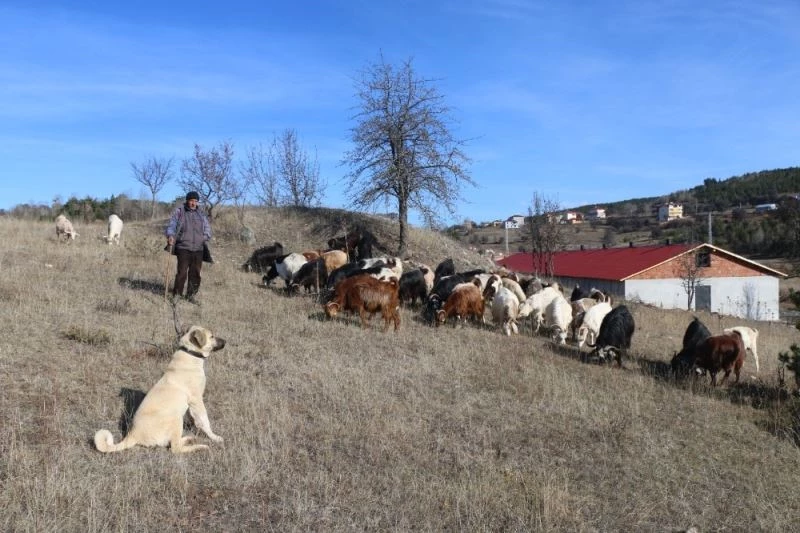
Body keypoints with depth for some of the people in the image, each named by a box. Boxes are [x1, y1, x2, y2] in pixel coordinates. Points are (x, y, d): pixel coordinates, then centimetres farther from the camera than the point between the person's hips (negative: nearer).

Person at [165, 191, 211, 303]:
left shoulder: (201, 215, 16)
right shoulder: (179, 212, 4)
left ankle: (191, 295, 17)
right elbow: (171, 225, -5)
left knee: (195, 273, 6)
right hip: (183, 248, -4)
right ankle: (176, 294, 4)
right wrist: (170, 235, -24)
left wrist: (205, 237, 0)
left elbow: (207, 228, 18)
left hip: (198, 249, 4)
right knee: (182, 272, -8)